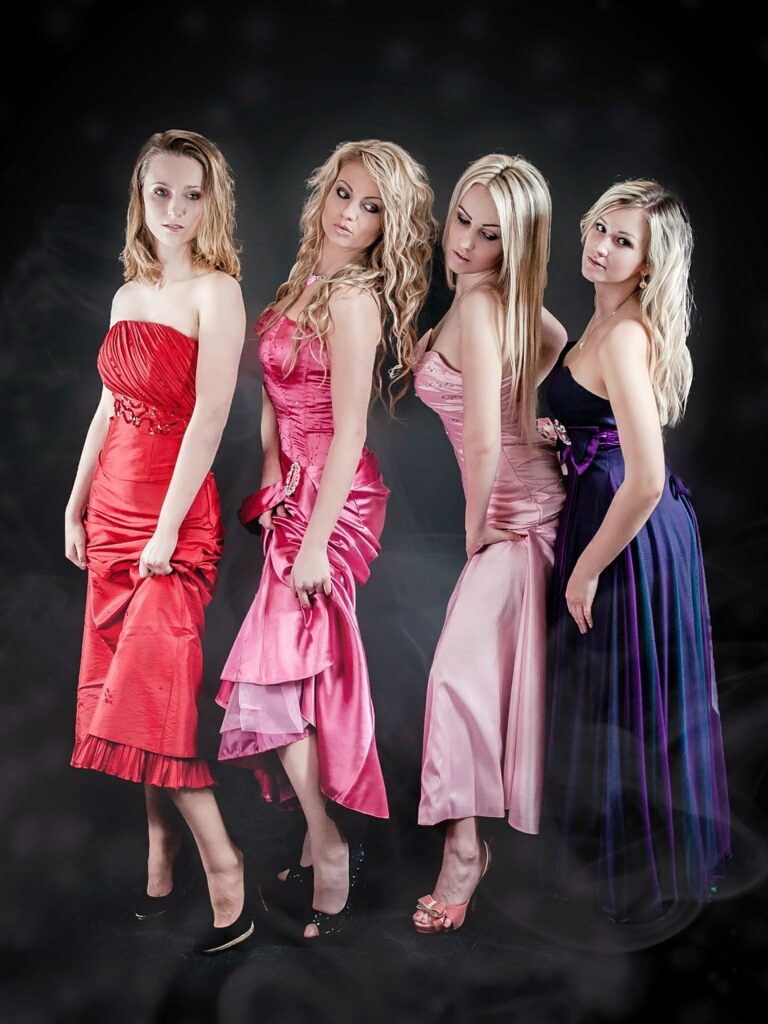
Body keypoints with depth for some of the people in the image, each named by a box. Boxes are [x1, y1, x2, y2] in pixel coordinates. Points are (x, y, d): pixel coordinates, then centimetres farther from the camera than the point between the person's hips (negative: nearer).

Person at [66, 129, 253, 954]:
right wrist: (75, 508, 13)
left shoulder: (216, 291, -8)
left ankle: (221, 866, 3)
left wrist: (167, 527, -18)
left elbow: (209, 417, -15)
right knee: (127, 692, 9)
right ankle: (160, 863, 21)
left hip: (176, 515, -7)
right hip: (111, 511, 7)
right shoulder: (127, 295, 14)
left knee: (151, 691, -10)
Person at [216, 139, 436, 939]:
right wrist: (272, 485, 6)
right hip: (296, 493, 8)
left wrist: (316, 544, -20)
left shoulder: (353, 301, -15)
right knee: (310, 668, 13)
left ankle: (328, 848, 7)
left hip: (334, 502, -8)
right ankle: (327, 840, 26)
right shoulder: (307, 282, 10)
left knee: (273, 669, -7)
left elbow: (349, 433, -19)